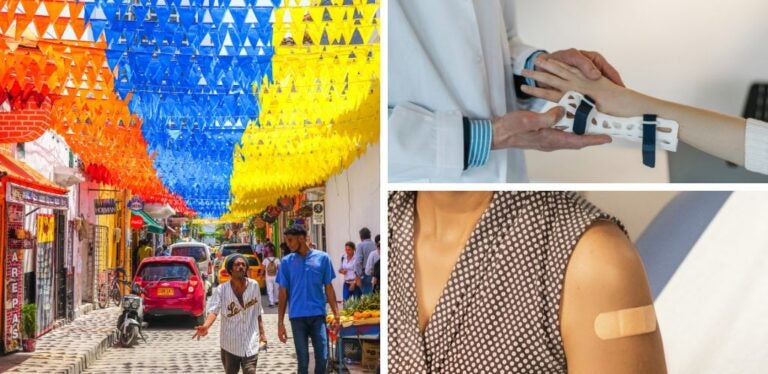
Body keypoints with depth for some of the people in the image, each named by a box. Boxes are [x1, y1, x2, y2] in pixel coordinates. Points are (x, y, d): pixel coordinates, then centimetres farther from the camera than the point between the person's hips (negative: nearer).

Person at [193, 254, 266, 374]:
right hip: (229, 343, 0)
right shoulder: (222, 289, -10)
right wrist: (206, 326, -42)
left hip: (250, 342, 0)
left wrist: (261, 332, 10)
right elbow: (213, 310, -23)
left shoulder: (254, 285, -3)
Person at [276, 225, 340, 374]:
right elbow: (283, 293, 5)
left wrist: (336, 315, 0)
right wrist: (280, 322, 0)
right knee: (303, 361, 5)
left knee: (322, 358, 0)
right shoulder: (286, 261, 4)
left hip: (318, 315, 0)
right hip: (298, 317, 0)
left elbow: (328, 288, 7)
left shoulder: (322, 258, 3)